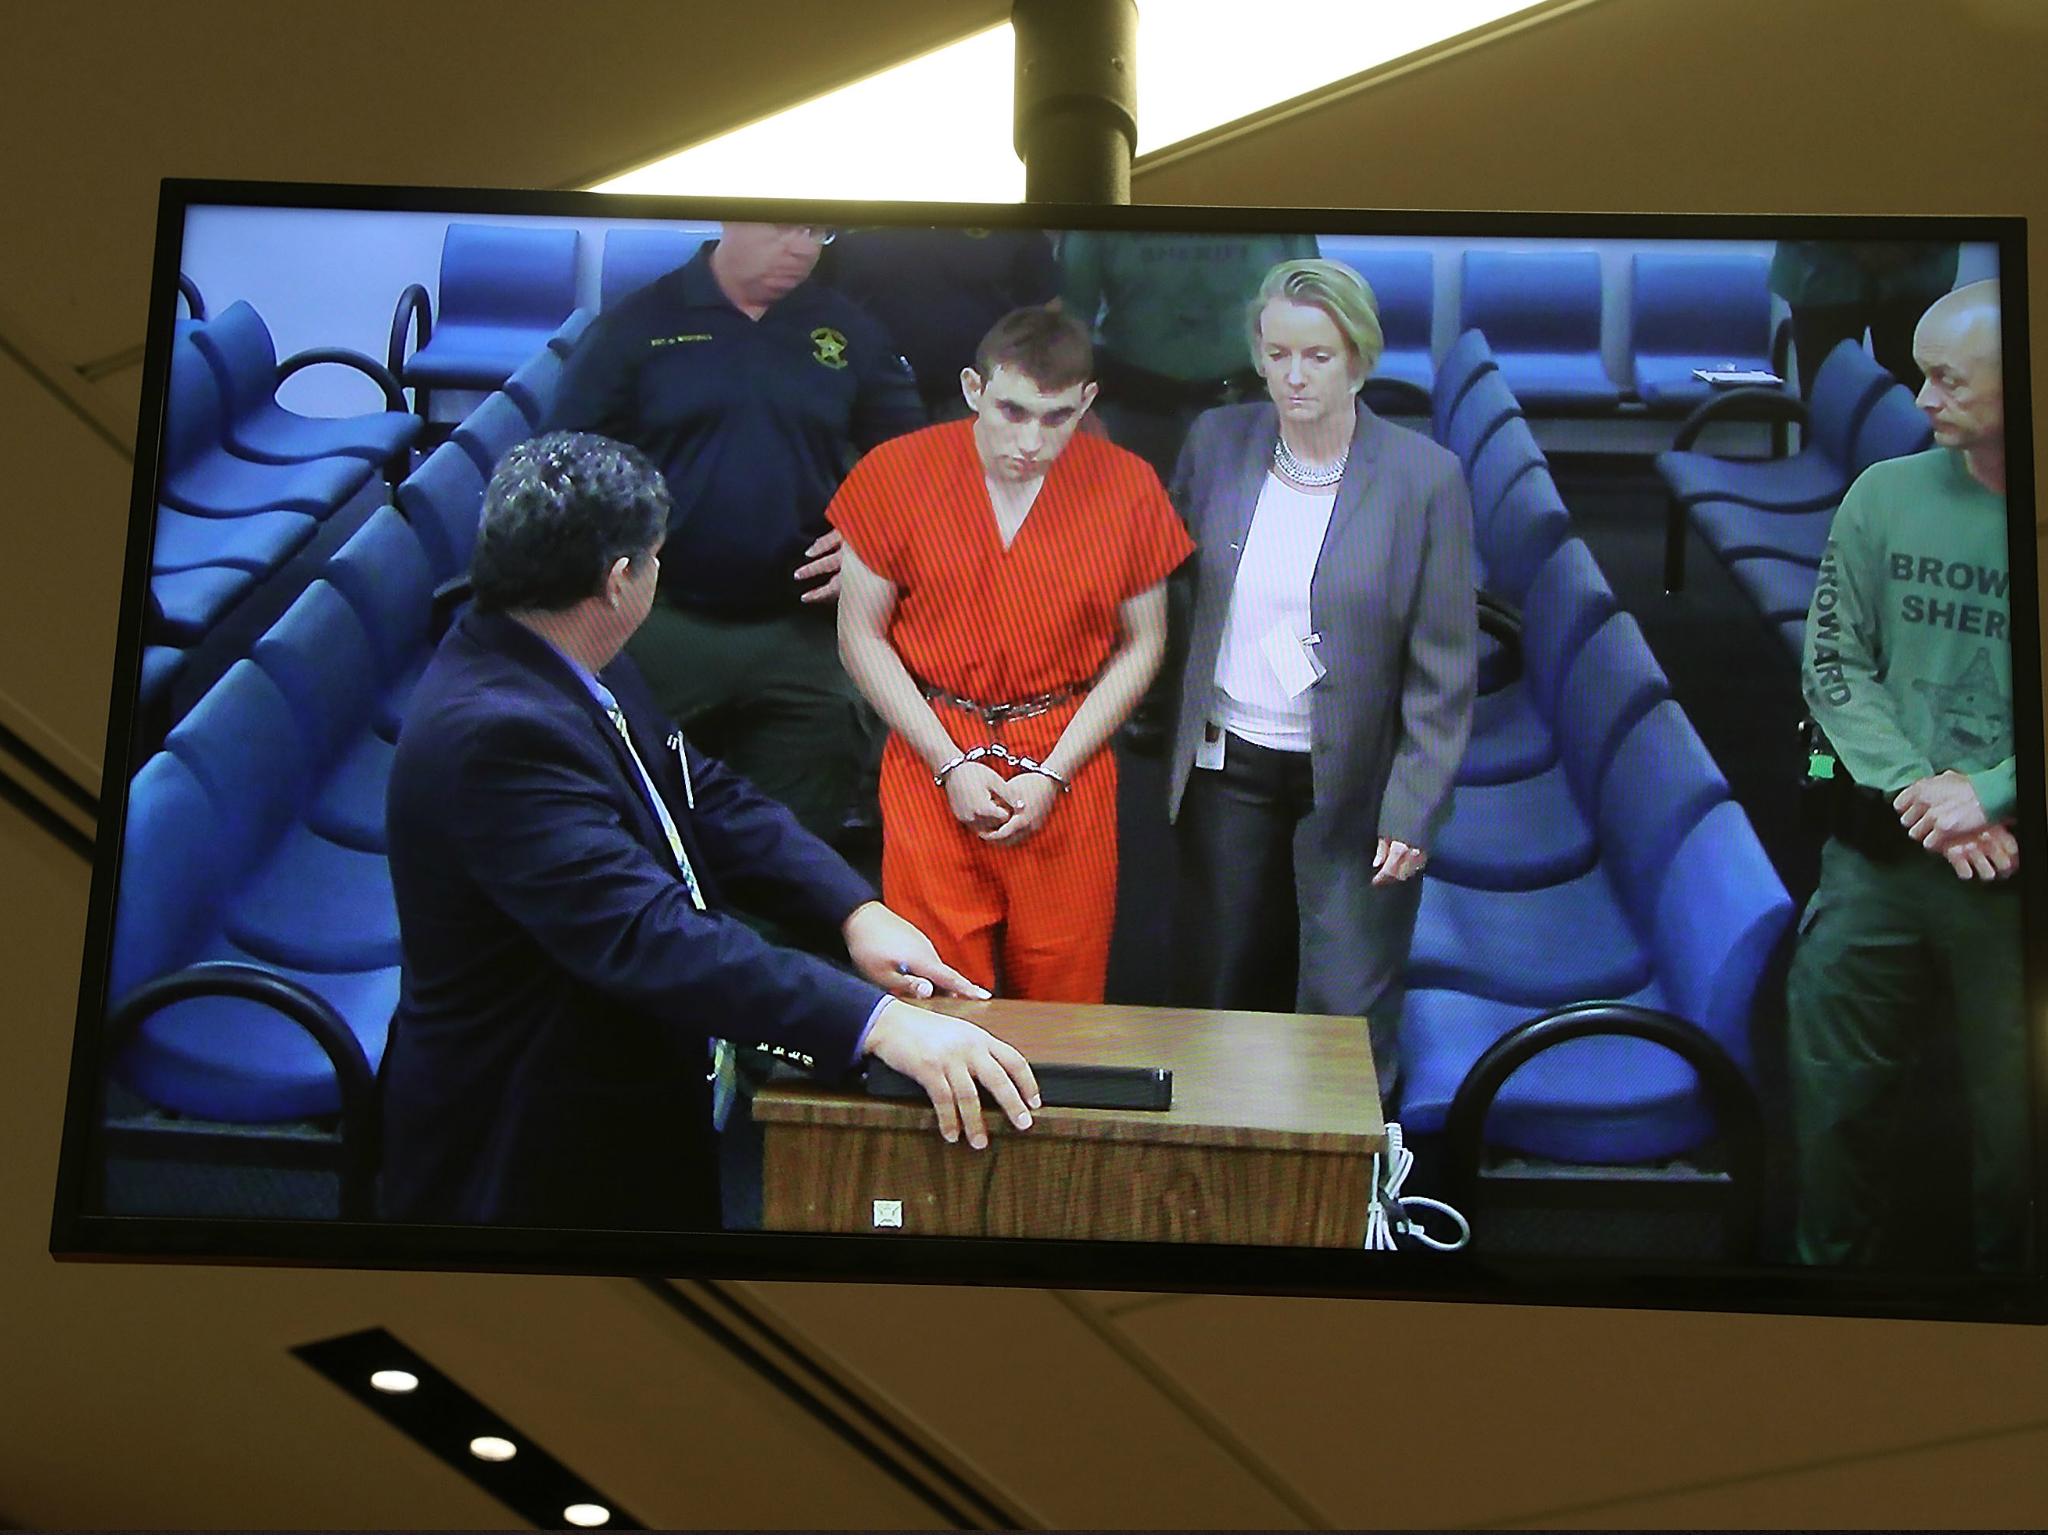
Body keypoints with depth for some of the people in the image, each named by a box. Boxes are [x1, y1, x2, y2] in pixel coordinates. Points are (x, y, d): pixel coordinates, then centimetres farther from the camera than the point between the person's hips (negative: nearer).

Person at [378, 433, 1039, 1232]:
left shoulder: (576, 670, 1)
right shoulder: (492, 733, -30)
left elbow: (706, 797, 9)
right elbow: (643, 935, -37)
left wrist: (858, 912, -5)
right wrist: (877, 1023, -41)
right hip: (523, 1161, -10)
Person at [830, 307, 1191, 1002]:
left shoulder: (1128, 487, -2)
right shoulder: (895, 474, -5)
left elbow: (1142, 645, 4)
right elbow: (862, 637, 0)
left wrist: (1052, 773, -5)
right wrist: (952, 764, -7)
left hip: (1070, 773, 1)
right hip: (931, 758, -1)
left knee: (1063, 999, 4)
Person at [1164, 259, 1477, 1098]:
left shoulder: (1425, 478, -10)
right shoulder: (1217, 442, 0)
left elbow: (1444, 668, -7)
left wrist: (1412, 812, -10)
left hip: (1350, 784, -3)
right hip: (1228, 769, 3)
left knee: (1347, 1023, -2)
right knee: (1214, 998, 9)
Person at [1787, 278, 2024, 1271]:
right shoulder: (1887, 496, 1)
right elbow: (1833, 665, 1)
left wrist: (1987, 796, -16)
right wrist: (1919, 792, -11)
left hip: (2013, 868, -3)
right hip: (1880, 855, 3)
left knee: (2014, 1117, 6)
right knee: (1838, 1096, 11)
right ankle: (1838, 1263, 28)